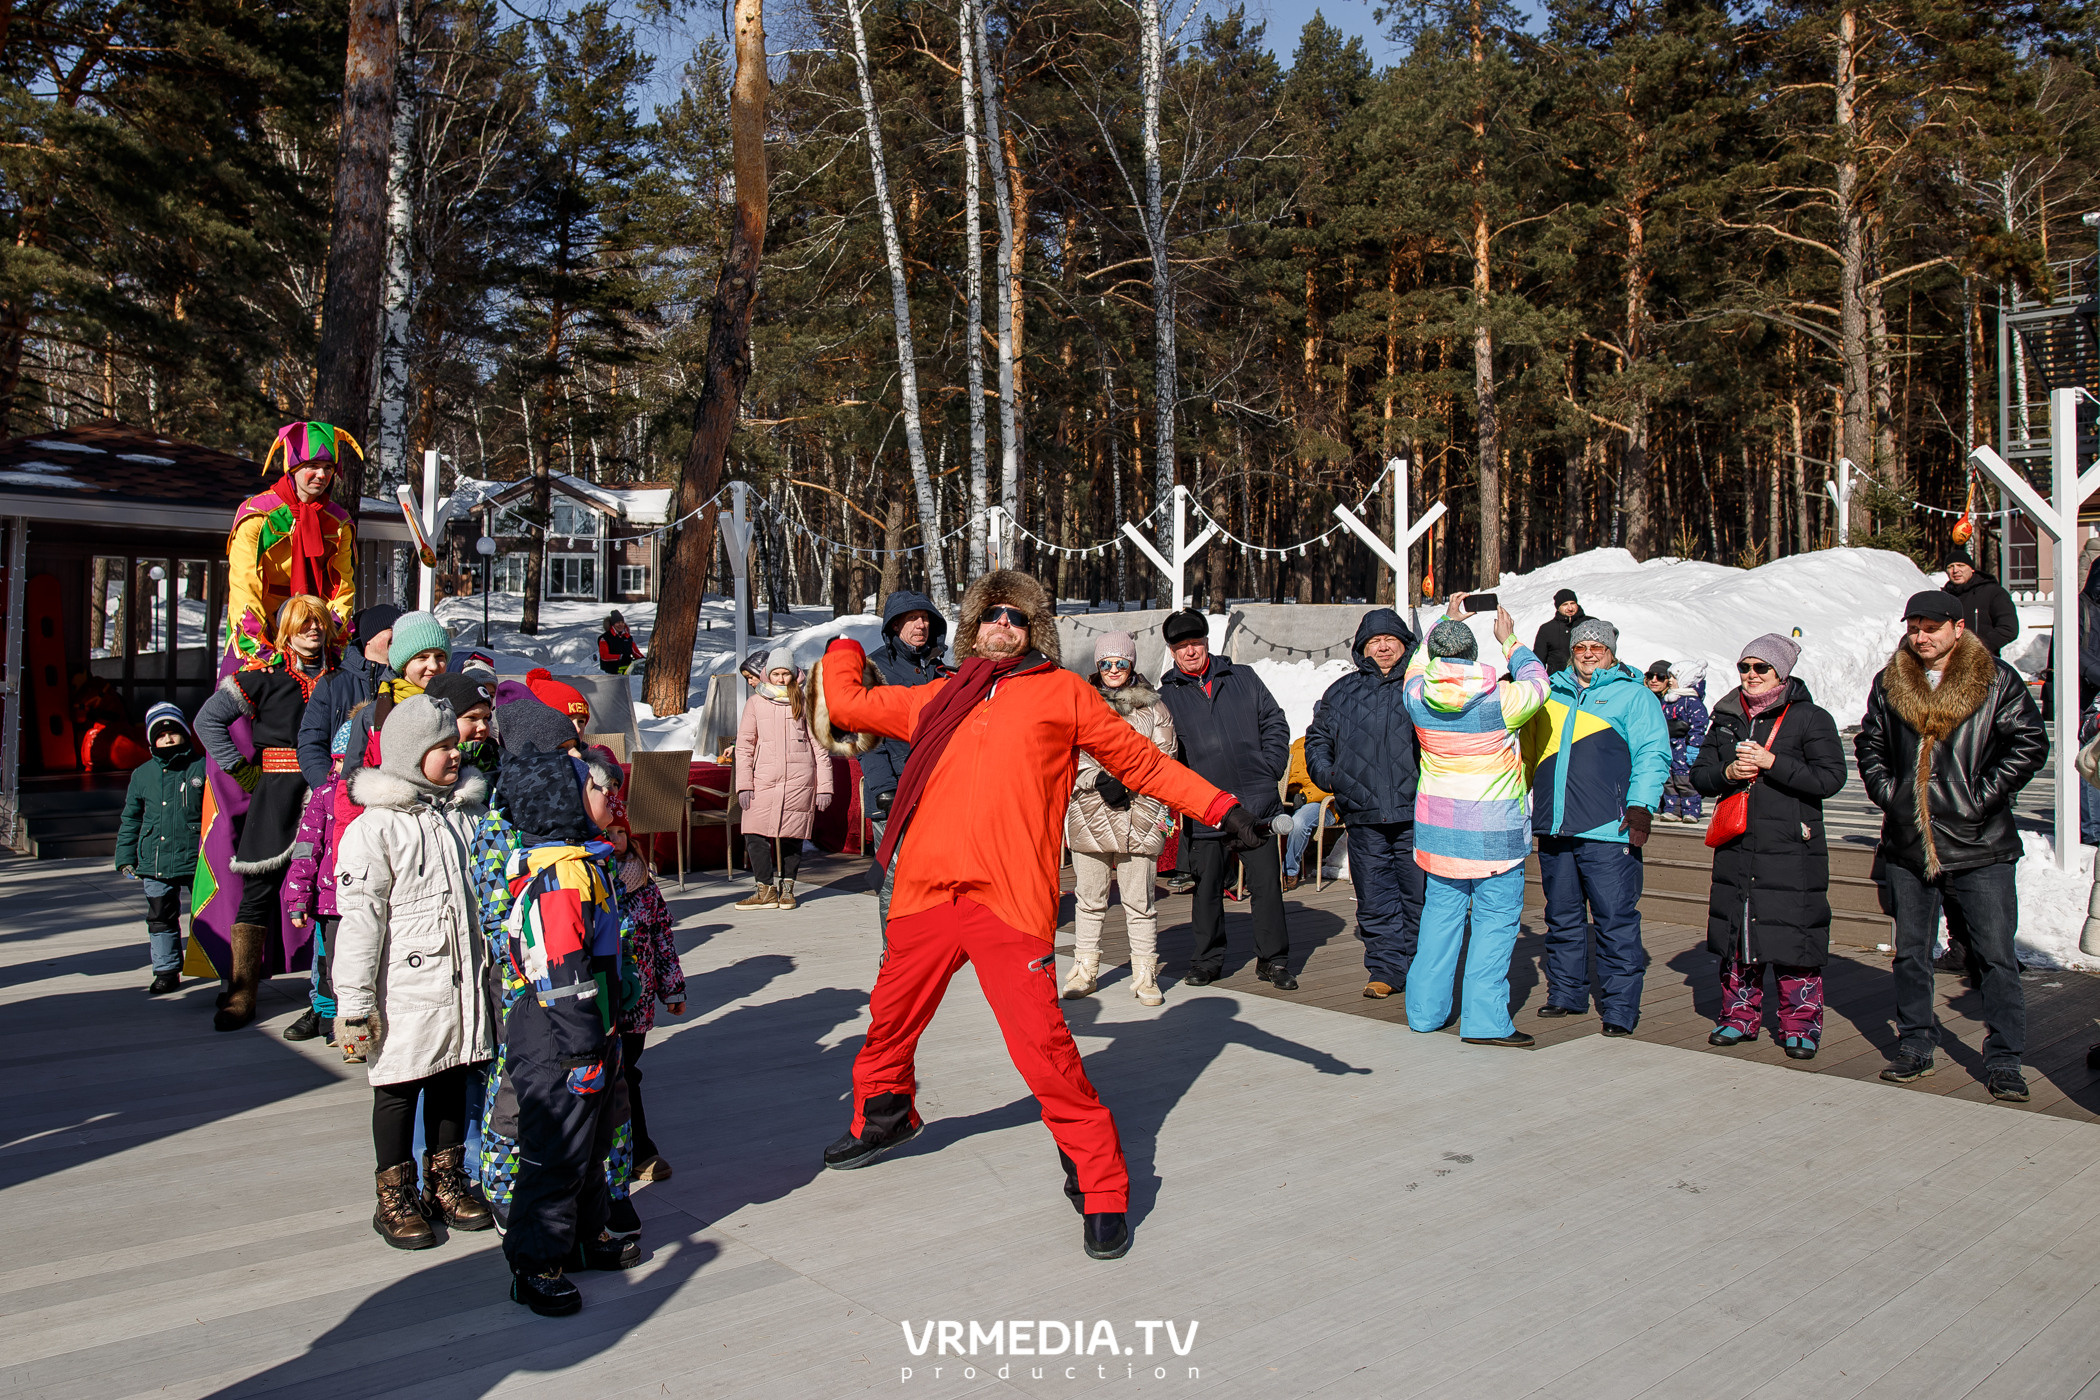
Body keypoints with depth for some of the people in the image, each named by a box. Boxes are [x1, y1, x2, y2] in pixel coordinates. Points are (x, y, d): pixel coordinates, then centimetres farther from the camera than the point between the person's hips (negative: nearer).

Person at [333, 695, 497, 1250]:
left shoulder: (466, 814, 9)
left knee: (453, 1079, 15)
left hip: (462, 980, 6)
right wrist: (354, 1002, -14)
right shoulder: (376, 827, -11)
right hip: (406, 986, -6)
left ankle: (447, 1182, 31)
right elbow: (359, 918, -13)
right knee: (399, 1089, 5)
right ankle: (396, 1197, 20)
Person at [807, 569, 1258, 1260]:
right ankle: (882, 1118, 49)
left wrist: (1220, 809, 6)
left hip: (1011, 901, -5)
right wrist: (845, 651, 40)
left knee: (1044, 1049, -13)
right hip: (925, 892, 5)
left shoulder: (1061, 691, 8)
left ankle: (1100, 1186, 3)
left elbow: (1142, 761, 11)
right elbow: (846, 704, 28)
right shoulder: (938, 700, 18)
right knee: (890, 1019, 20)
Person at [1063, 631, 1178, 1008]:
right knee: (1089, 898, 6)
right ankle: (1085, 970, 17)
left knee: (1139, 900, 0)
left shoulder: (1152, 706, 8)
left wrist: (1126, 783, -8)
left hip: (1138, 817, -1)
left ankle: (1145, 975, 9)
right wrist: (1101, 781, -12)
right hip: (1089, 815, 1)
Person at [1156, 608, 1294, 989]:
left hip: (1255, 803, 1)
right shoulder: (1166, 696, 7)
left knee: (1267, 882, 2)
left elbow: (1274, 723, 12)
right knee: (1206, 889, 7)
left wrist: (1269, 768, 0)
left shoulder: (1242, 678, 11)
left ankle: (1273, 960, 14)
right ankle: (1207, 960, 20)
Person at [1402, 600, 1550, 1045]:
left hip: (1436, 825, 5)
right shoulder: (1500, 698, -15)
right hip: (1493, 829, -5)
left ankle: (1426, 1009, 21)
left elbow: (1420, 661, 19)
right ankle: (1484, 1020, 0)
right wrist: (1510, 641, 20)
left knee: (1440, 912, 15)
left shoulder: (1417, 693, -5)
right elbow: (1536, 681, 7)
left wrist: (1447, 621, 30)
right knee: (1495, 918, 1)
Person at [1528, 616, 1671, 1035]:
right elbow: (1529, 751, 28)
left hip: (1608, 831, -5)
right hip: (1554, 829, 5)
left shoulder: (1634, 695, 4)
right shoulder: (1550, 692, 17)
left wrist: (1640, 807, -15)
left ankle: (1620, 1008, 3)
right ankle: (1566, 994, 25)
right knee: (1562, 918, 13)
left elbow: (1652, 756, -3)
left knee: (1616, 921, -4)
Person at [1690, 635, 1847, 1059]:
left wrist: (1772, 763, -17)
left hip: (1792, 849, -4)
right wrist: (1727, 773, -8)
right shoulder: (1726, 718, 13)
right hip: (1736, 849, 5)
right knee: (1737, 933, 9)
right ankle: (1740, 1016, 20)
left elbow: (1830, 778, -10)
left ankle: (1801, 1025, 8)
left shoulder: (1811, 719, -1)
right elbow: (1699, 775, 13)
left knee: (1794, 935, -4)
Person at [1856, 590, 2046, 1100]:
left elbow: (2030, 743, -5)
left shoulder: (1996, 681, -3)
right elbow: (1869, 744, 16)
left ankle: (2003, 1061, 10)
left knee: (1997, 955, 0)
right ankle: (1915, 1046, 25)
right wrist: (1887, 791, 2)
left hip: (1980, 847, -3)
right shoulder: (1889, 684, 8)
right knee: (1911, 953, 12)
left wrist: (1984, 795, -11)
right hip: (1908, 845, 4)